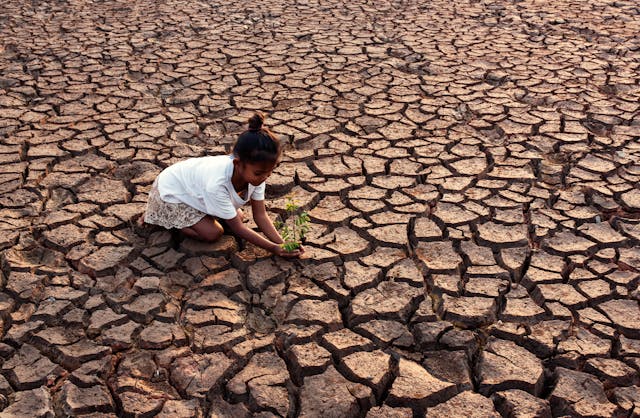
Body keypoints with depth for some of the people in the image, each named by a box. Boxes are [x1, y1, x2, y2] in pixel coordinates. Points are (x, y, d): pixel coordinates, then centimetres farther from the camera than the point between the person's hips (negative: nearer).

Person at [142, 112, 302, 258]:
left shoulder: (256, 172, -25)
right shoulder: (217, 183, -42)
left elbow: (260, 216, -17)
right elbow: (237, 228, -30)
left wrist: (282, 243, -29)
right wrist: (274, 248, -32)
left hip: (193, 183, 7)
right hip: (170, 192, -7)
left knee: (237, 216, 1)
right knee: (213, 233, -16)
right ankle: (161, 216, 3)